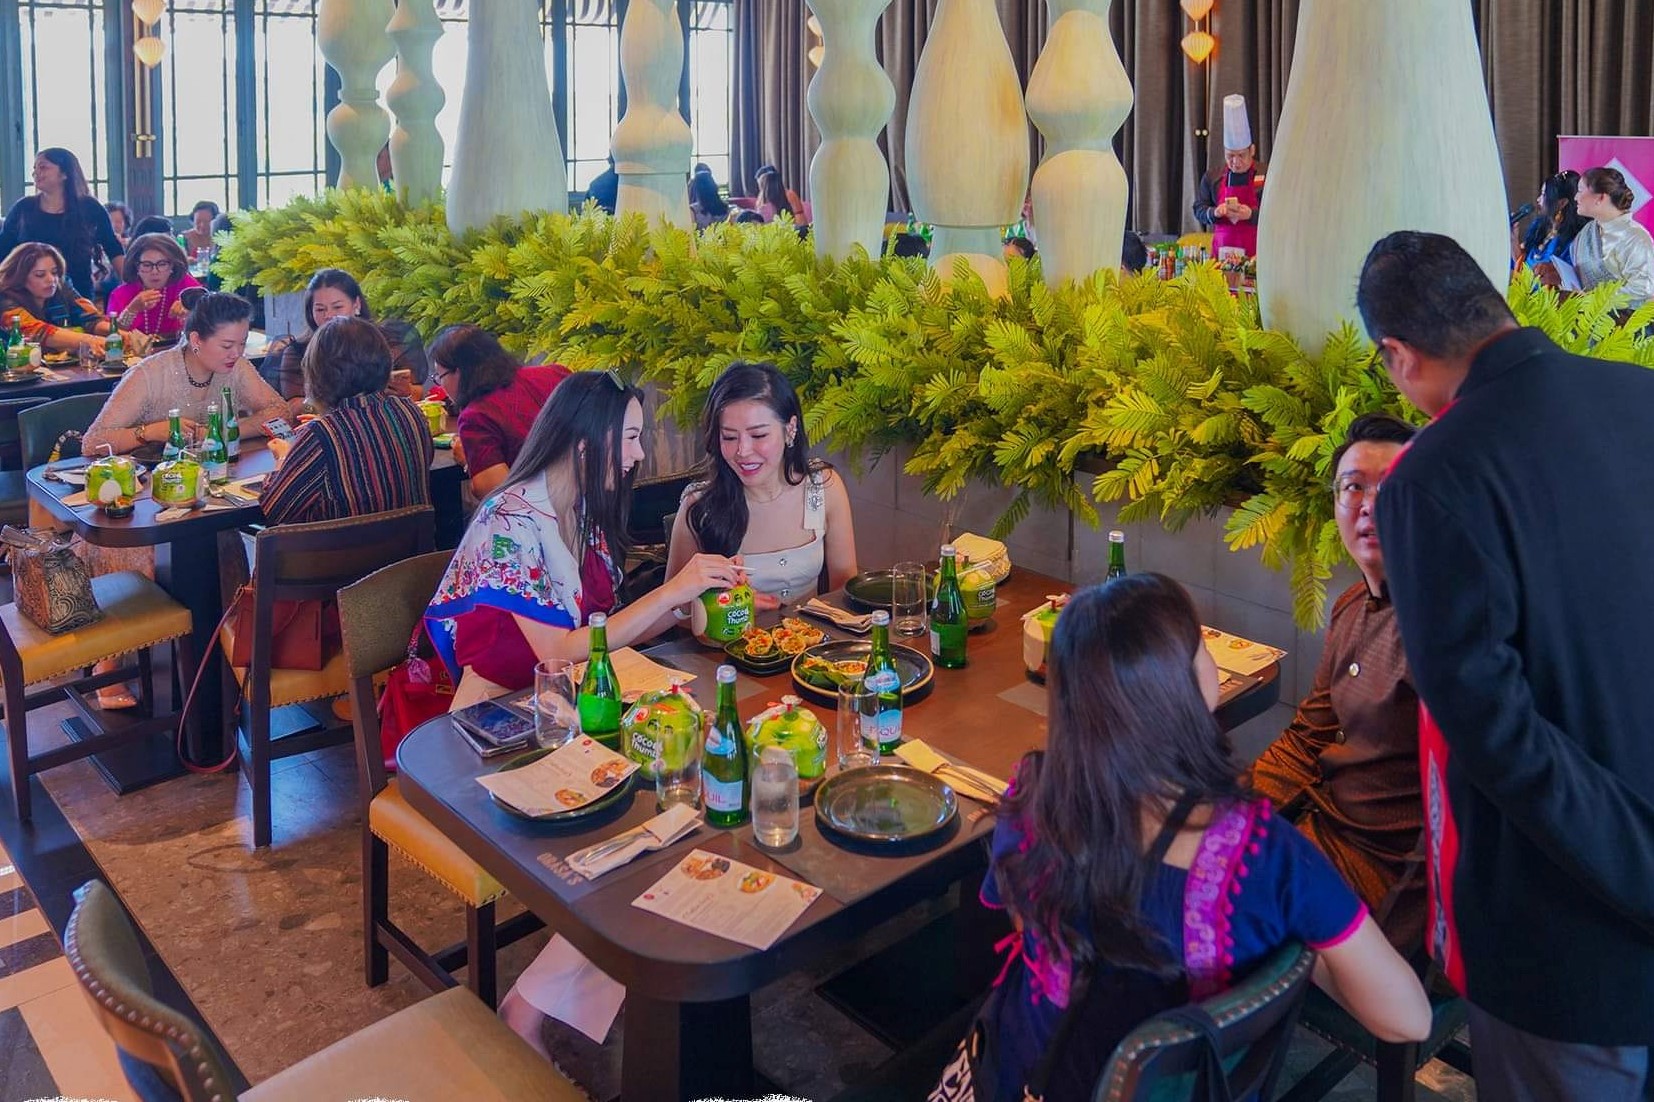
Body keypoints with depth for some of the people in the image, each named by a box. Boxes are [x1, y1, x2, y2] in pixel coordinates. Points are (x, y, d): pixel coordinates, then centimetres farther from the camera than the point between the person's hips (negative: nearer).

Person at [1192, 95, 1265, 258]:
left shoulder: (1266, 176, 0)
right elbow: (1198, 210, 11)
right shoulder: (1212, 177, 9)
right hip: (1221, 250, 2)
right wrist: (1214, 212, -9)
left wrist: (1251, 214, -18)